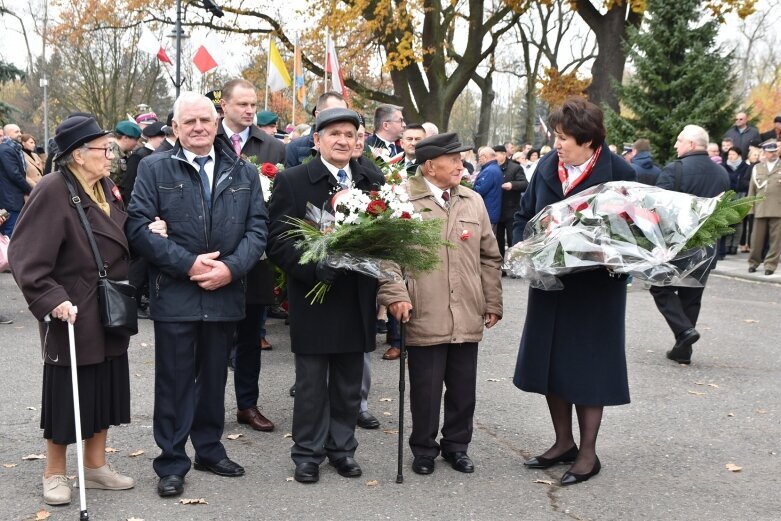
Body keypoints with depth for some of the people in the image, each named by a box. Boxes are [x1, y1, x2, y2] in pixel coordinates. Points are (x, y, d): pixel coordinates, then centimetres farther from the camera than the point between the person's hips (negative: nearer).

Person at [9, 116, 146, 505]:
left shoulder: (106, 186, 6)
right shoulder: (53, 192, -18)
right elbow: (26, 256, -21)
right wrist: (52, 299, -28)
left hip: (109, 312, 7)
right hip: (73, 315, -7)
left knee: (105, 388, 14)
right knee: (68, 393, 4)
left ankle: (95, 466, 29)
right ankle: (54, 474, 21)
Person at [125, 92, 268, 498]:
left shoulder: (244, 172, 9)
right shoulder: (154, 168, 0)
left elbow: (257, 228, 4)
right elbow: (138, 226, -8)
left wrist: (231, 268, -13)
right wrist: (188, 264, -15)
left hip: (224, 293, 3)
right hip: (174, 293, -3)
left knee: (214, 378, 15)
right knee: (174, 380, 4)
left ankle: (210, 449, 30)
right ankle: (172, 463, 14)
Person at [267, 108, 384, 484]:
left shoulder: (373, 182, 7)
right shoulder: (292, 181, -3)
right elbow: (277, 241, -7)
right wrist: (313, 269, -21)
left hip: (357, 300, 3)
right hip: (313, 298, -3)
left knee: (349, 383, 13)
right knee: (311, 382, 7)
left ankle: (342, 447, 28)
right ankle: (308, 453, 21)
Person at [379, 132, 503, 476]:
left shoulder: (473, 202, 11)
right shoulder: (405, 201, -4)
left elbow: (489, 257, 15)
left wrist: (493, 302, 13)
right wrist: (395, 295, -16)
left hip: (468, 317, 4)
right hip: (425, 318, -4)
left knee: (463, 388, 12)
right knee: (426, 388, 5)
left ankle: (456, 445, 30)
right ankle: (424, 449, 23)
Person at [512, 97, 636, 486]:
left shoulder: (618, 174, -11)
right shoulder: (547, 168, 1)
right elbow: (524, 215, 12)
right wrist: (524, 248, -4)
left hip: (595, 287, -5)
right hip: (550, 283, 5)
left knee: (587, 366, 2)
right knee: (550, 362, 11)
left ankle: (588, 453, 17)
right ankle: (563, 442, 28)